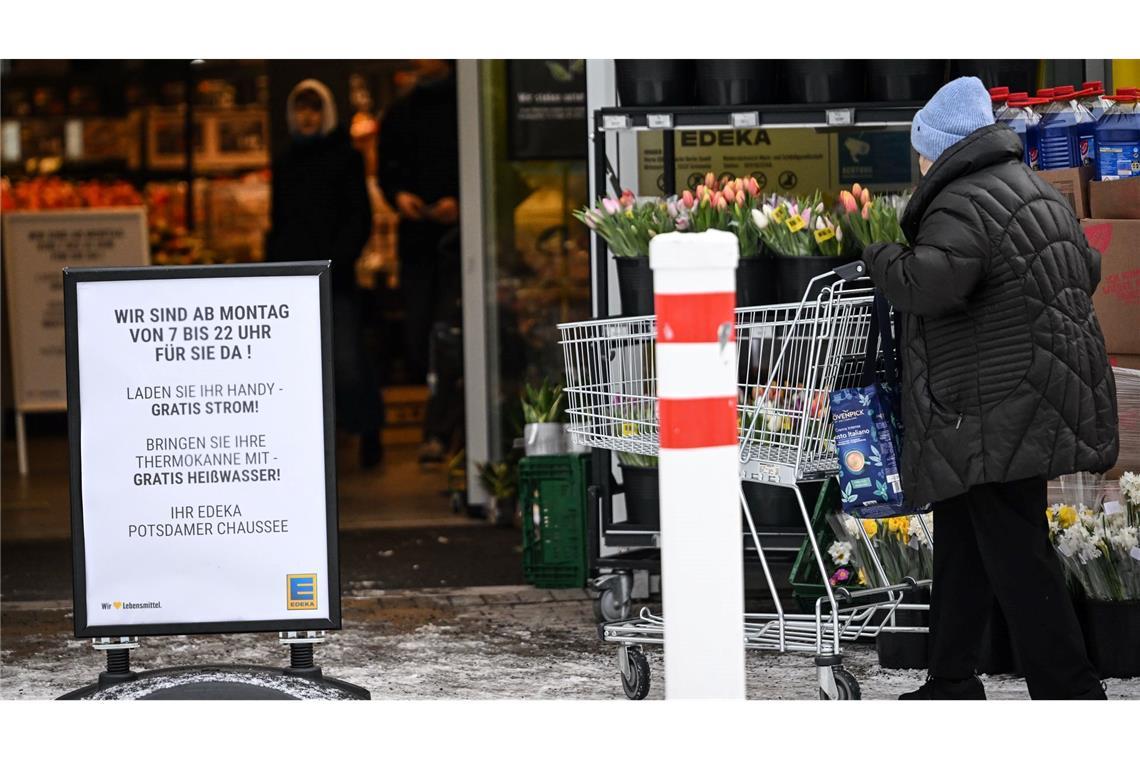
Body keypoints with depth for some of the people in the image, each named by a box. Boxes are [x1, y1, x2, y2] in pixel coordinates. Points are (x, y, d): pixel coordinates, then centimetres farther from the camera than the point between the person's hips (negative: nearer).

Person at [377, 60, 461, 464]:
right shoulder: (398, 115, 16)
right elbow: (387, 172, 16)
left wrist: (459, 202, -16)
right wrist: (399, 195, -6)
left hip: (458, 237, -5)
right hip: (415, 237, 5)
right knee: (417, 339, 4)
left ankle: (438, 432, -12)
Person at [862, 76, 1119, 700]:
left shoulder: (962, 207, -15)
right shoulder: (1036, 191, 17)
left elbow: (929, 284, -31)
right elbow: (1088, 271, 25)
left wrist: (882, 258, -11)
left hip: (997, 420, -10)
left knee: (1016, 560, -8)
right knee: (962, 546, 18)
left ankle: (1070, 693, -8)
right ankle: (951, 685, 24)